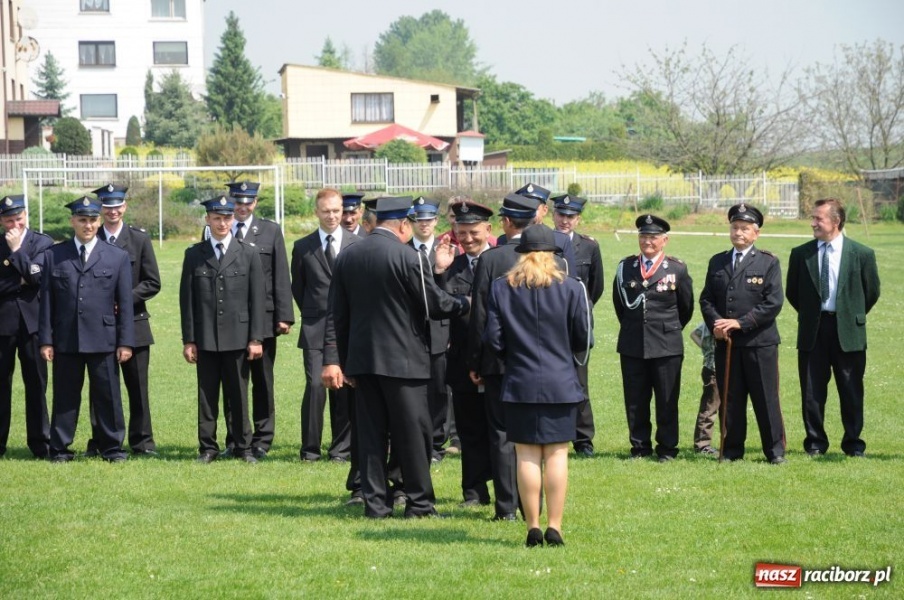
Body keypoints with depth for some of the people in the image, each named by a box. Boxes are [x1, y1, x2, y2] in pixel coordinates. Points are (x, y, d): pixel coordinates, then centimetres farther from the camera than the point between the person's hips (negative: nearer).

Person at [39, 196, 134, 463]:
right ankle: (60, 449, 13)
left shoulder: (117, 257, 6)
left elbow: (125, 303, 3)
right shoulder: (54, 255, 7)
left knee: (108, 395, 3)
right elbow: (47, 301, 5)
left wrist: (125, 341, -3)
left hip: (103, 340, 0)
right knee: (65, 395, 5)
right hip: (65, 340, 0)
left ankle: (112, 448, 12)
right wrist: (45, 340, -1)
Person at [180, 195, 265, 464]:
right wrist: (188, 340, 0)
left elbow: (257, 298, 3)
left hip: (238, 338, -1)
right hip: (205, 338, 1)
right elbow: (187, 299, 5)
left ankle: (243, 447, 11)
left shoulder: (249, 254, 6)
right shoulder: (194, 255, 6)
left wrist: (256, 338, -3)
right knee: (207, 396, 3)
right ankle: (207, 447, 10)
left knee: (238, 395, 4)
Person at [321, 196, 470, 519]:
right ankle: (419, 502, 8)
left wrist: (333, 358, 9)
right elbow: (434, 304, -9)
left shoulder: (346, 257, 6)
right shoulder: (408, 257, -12)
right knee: (412, 432, 3)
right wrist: (465, 304, 10)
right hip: (403, 359, -5)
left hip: (361, 359, 5)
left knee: (370, 432, 8)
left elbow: (336, 313, 7)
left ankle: (375, 502, 8)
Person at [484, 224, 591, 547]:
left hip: (519, 384, 1)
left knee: (527, 456, 3)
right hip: (560, 384, -1)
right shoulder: (571, 288, -3)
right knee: (557, 454, 3)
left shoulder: (501, 288, -1)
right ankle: (554, 526, 0)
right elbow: (583, 339, 0)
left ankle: (532, 528, 3)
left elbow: (493, 339, -1)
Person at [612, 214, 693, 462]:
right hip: (632, 345, 2)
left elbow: (686, 307, 9)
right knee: (635, 401, 6)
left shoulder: (677, 269, -1)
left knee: (667, 401, 2)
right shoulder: (625, 267, 5)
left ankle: (667, 448, 10)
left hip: (666, 346, -2)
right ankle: (640, 446, 16)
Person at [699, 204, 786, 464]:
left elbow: (773, 303, -8)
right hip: (726, 343, 3)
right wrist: (715, 324, -9)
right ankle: (732, 449, 13)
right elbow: (706, 299, 11)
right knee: (730, 400, 6)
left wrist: (740, 323, -15)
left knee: (766, 399, -1)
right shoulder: (717, 262, 13)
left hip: (760, 342, -3)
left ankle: (775, 450, 6)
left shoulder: (768, 263, 1)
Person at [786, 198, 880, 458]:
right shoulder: (801, 254, 2)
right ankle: (815, 442, 14)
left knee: (851, 391, 4)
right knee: (812, 391, 4)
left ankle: (853, 443, 15)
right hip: (812, 331, 2)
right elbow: (792, 292, 13)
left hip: (848, 331, -1)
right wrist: (810, 315, 11)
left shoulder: (861, 254, -2)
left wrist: (853, 317, 10)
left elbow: (872, 291, 8)